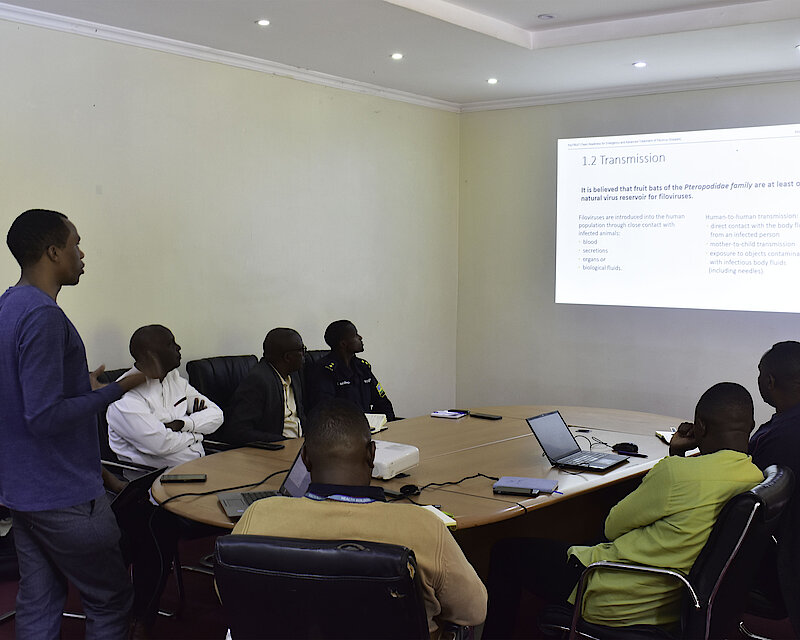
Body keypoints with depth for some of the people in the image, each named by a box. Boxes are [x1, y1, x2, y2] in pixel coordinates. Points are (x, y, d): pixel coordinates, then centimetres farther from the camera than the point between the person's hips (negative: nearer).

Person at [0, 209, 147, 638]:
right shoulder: (43, 316, -21)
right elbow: (45, 417, -25)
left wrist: (87, 387, 18)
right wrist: (112, 391, -16)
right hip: (62, 496, -9)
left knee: (37, 604, 15)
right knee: (109, 601, 4)